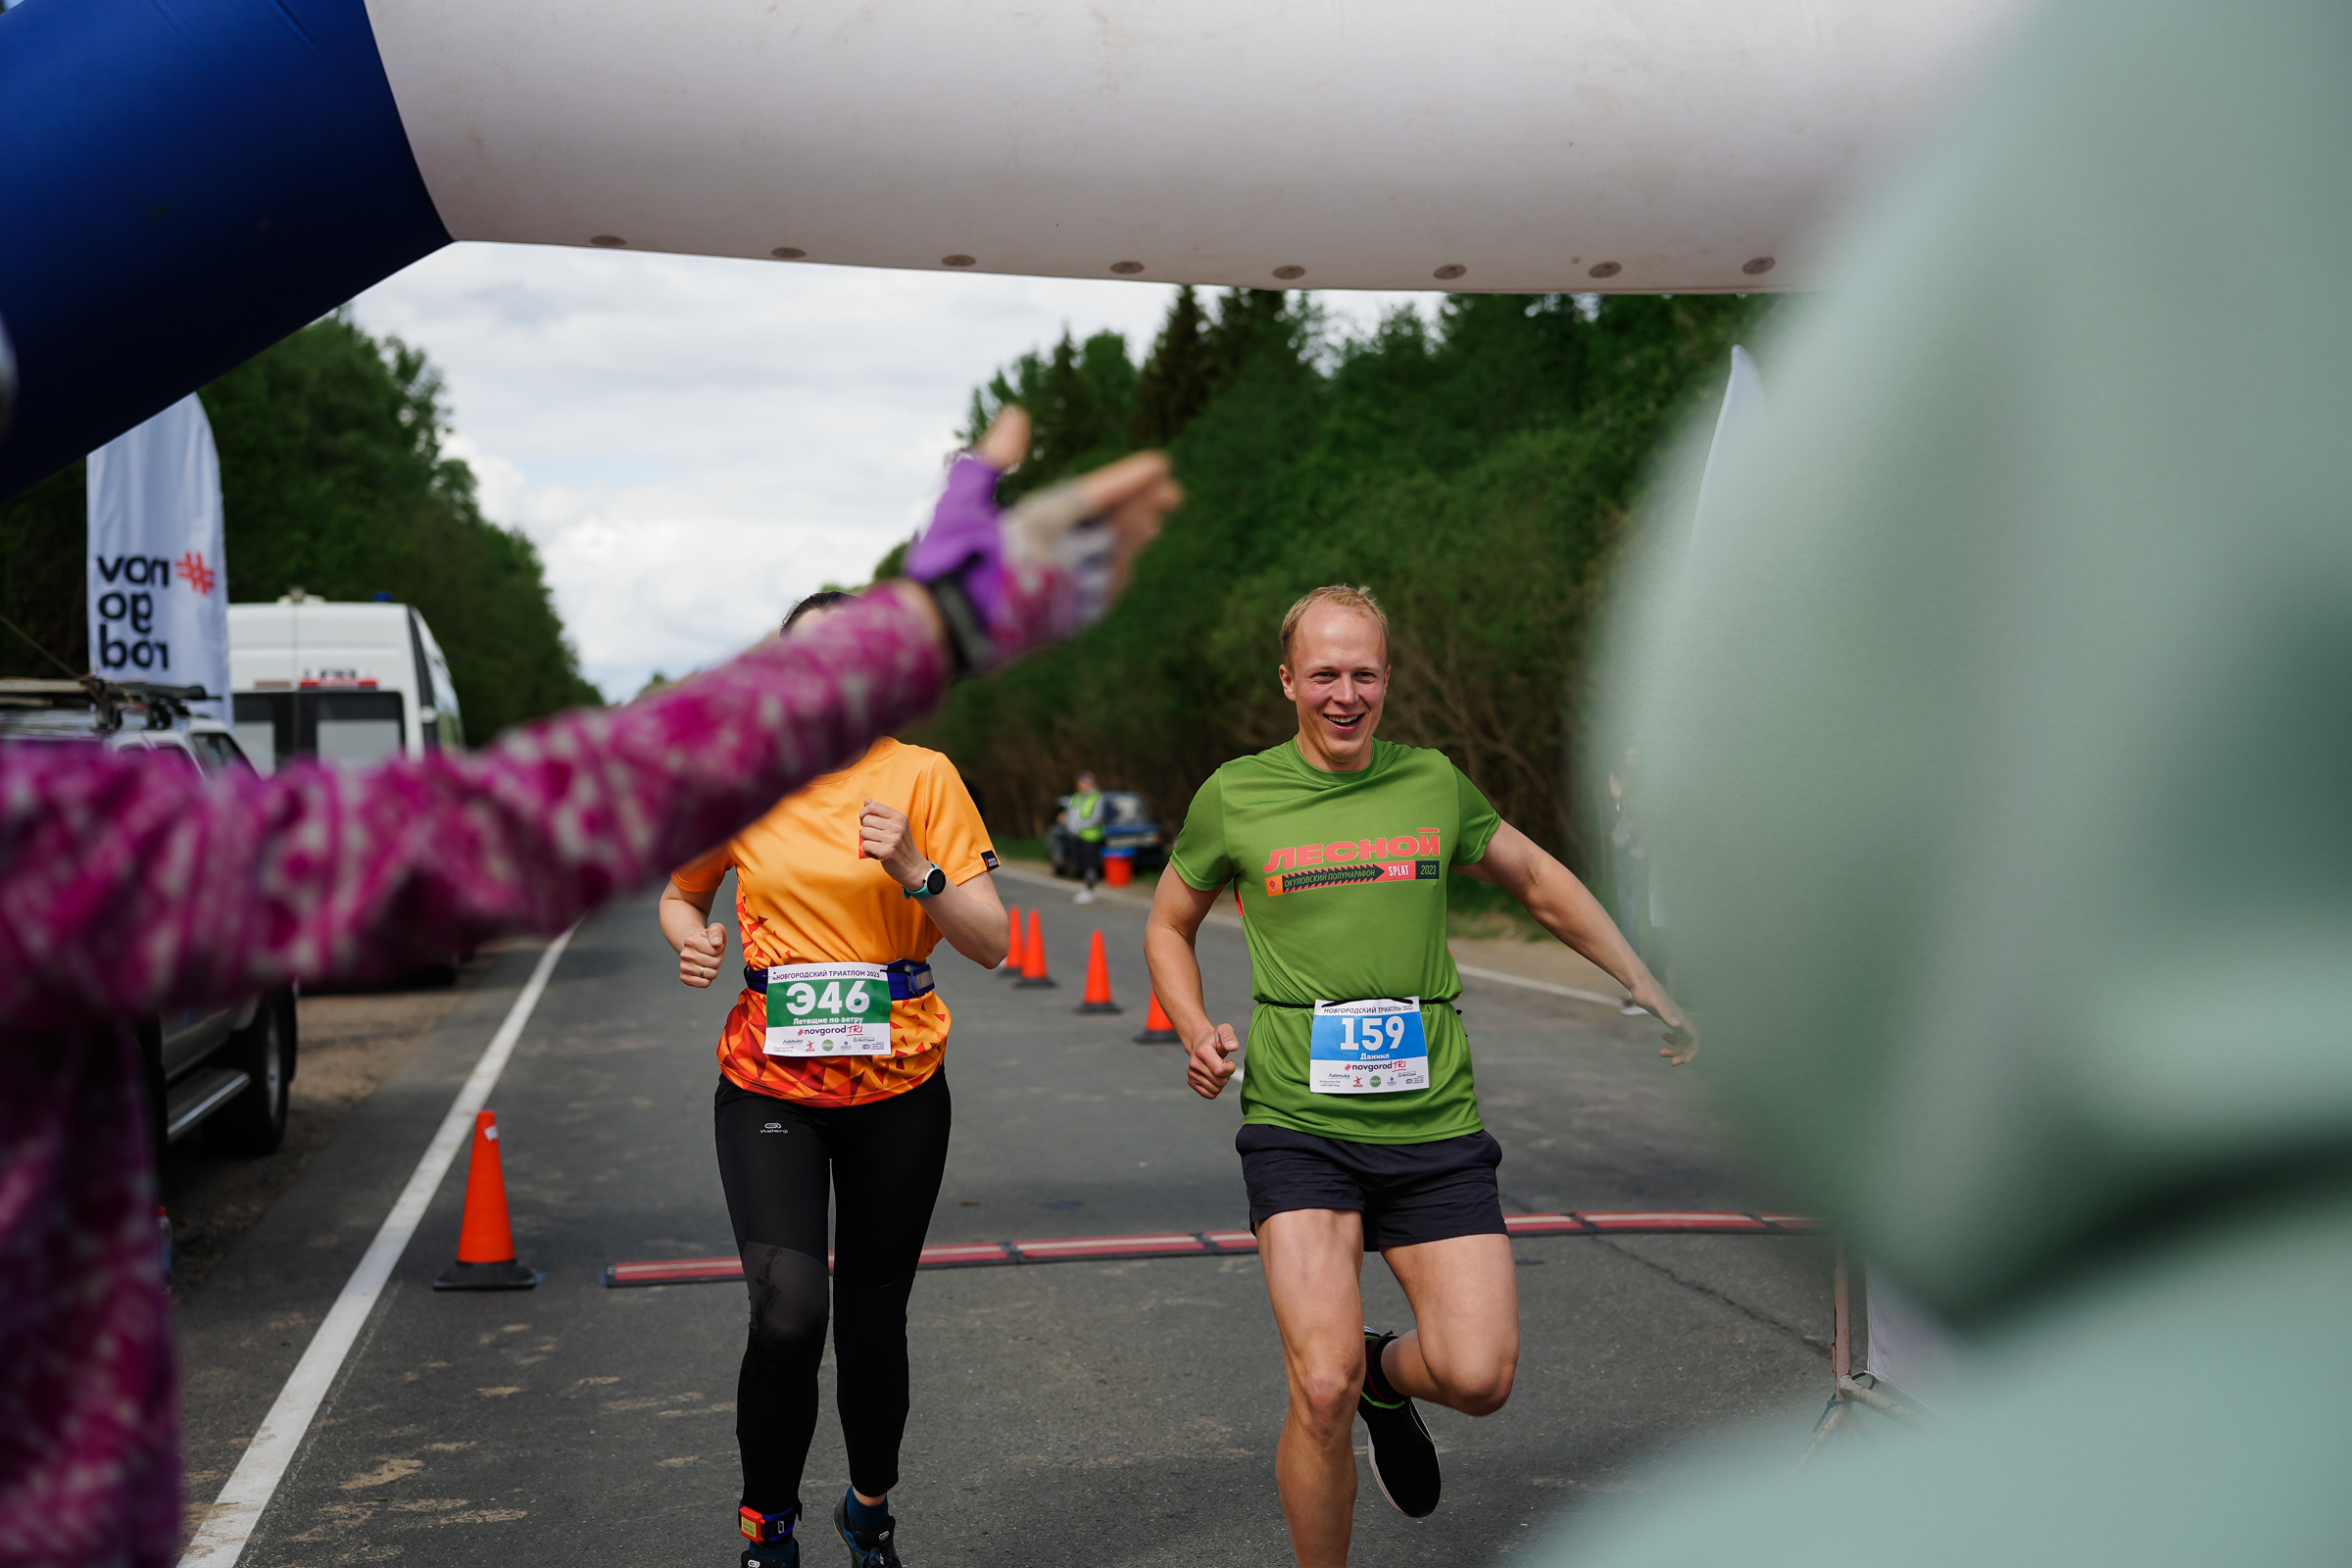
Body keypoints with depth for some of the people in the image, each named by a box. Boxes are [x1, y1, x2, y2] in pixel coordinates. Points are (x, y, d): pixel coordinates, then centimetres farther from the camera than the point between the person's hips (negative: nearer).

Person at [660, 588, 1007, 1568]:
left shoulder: (921, 777, -3)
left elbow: (990, 944, -5)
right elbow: (680, 894, 17)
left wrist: (914, 871, -21)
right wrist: (692, 942, -5)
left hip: (898, 1089, 0)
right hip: (769, 1081, 0)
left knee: (872, 1320, 10)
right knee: (788, 1311, -16)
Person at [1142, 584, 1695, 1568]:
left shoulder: (1433, 784, 7)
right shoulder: (1235, 796, 2)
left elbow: (1539, 880, 22)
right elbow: (1169, 925, 16)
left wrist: (1645, 988, 19)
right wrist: (1196, 1032, -1)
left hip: (1434, 1120, 2)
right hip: (1298, 1124, -2)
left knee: (1479, 1377, -8)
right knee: (1322, 1391, -15)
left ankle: (1388, 1374, 28)